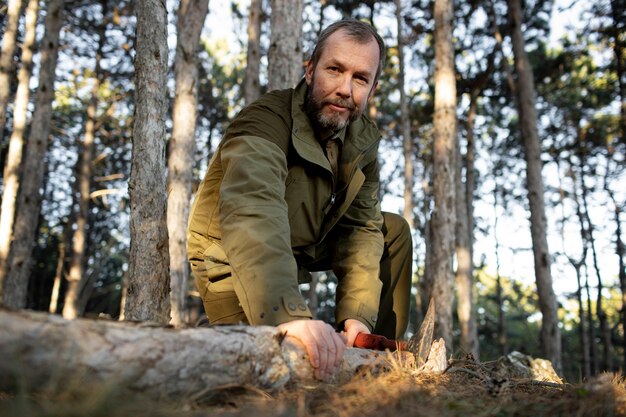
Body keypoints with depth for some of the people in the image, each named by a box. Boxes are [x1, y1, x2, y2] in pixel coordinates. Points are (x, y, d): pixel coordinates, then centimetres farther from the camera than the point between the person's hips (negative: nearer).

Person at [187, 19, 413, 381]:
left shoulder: (363, 139, -8)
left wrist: (358, 314, -23)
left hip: (308, 244, 7)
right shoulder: (265, 124, -31)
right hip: (233, 255, -7)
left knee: (394, 232, 3)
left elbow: (361, 227, -10)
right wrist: (291, 316, -64)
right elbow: (252, 215, -49)